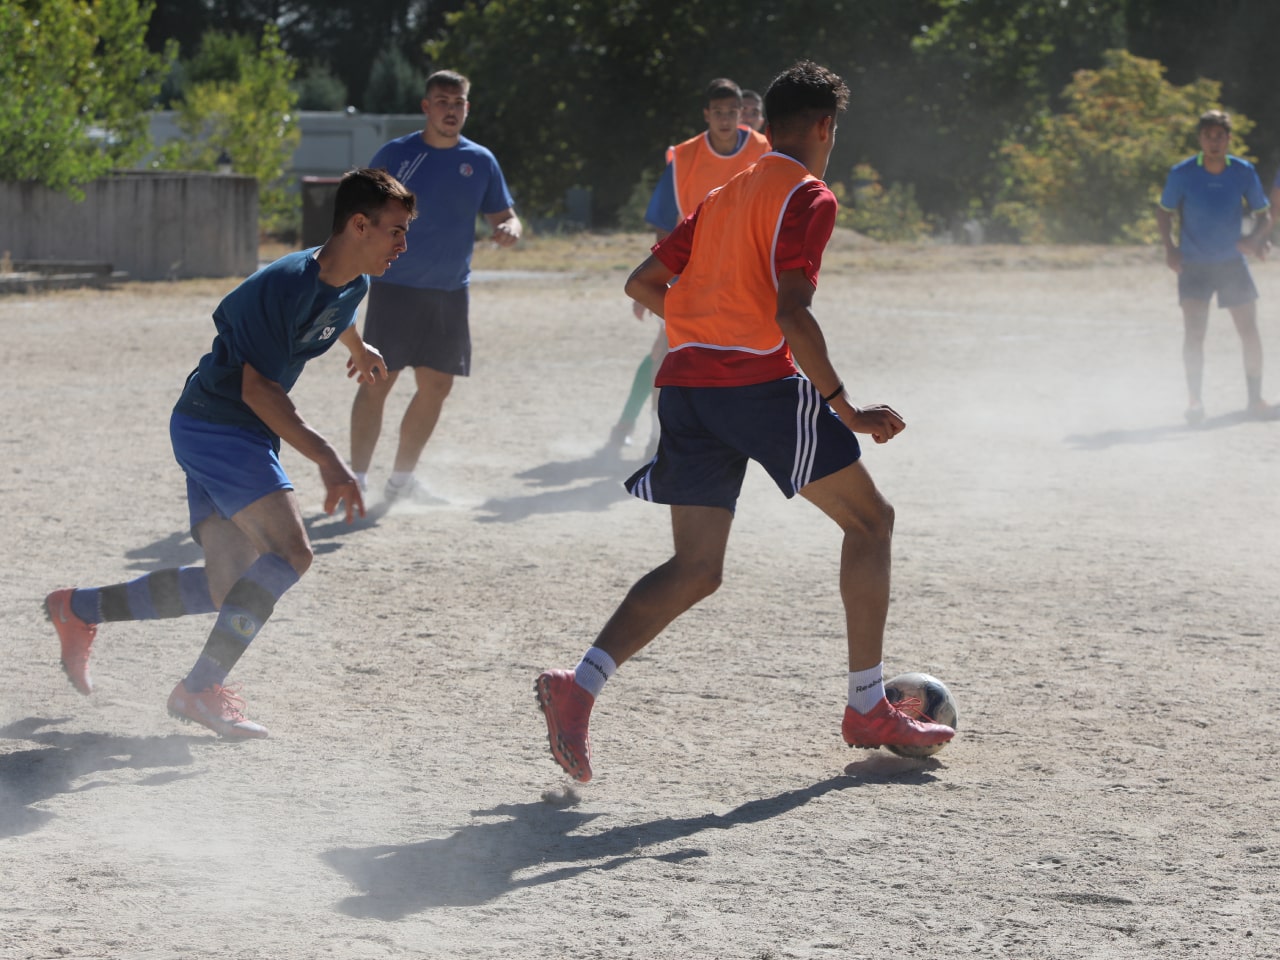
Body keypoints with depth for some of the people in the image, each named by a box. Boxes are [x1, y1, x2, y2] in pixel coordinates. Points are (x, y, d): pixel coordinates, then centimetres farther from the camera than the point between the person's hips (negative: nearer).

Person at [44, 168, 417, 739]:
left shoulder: (352, 285, 5)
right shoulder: (287, 283, -23)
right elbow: (258, 388, -25)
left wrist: (358, 349, 55)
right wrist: (327, 460, -32)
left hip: (239, 435, 9)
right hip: (214, 427, -9)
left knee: (230, 591, 5)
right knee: (289, 551, -24)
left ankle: (79, 608, 22)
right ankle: (200, 688, -19)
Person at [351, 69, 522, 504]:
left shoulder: (480, 162, 7)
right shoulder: (395, 155, -1)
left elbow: (503, 217, 12)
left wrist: (509, 228, -12)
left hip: (450, 293, 4)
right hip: (394, 288, -4)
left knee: (436, 386, 6)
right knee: (377, 381, -8)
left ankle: (401, 479, 20)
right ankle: (356, 479, -3)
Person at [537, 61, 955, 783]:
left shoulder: (725, 196, 22)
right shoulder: (809, 197, -2)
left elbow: (642, 284, 24)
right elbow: (792, 314, -15)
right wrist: (848, 411, -12)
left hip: (686, 383, 7)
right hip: (760, 381, -7)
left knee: (696, 568, 6)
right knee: (870, 519, 10)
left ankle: (580, 685, -16)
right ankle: (870, 709, 11)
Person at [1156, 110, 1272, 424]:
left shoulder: (1244, 172, -5)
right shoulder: (1182, 174, -9)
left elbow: (1265, 214, 5)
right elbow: (1164, 211, 5)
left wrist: (1256, 239, -16)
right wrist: (1170, 248, -10)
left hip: (1233, 262, 2)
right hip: (1194, 265, -2)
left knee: (1249, 330, 1)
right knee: (1194, 331, -13)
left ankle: (1255, 398, 14)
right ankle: (1194, 399, -5)